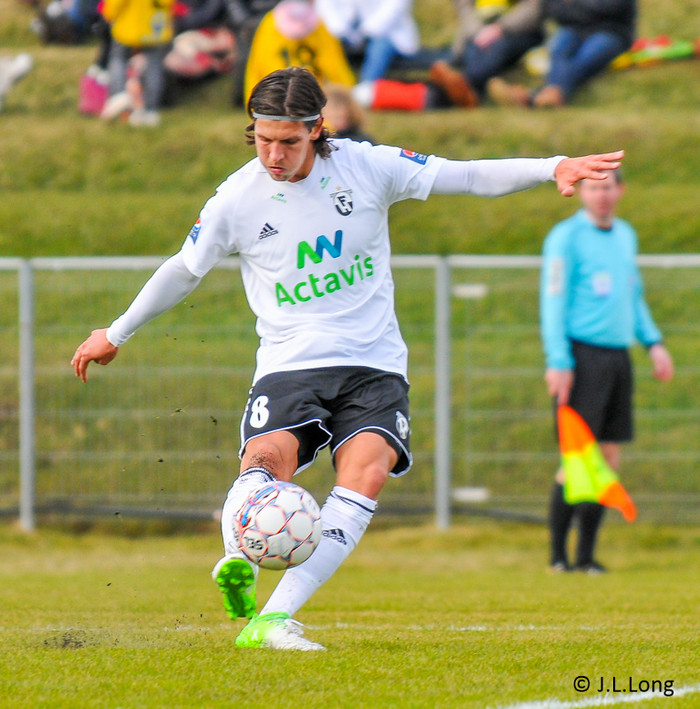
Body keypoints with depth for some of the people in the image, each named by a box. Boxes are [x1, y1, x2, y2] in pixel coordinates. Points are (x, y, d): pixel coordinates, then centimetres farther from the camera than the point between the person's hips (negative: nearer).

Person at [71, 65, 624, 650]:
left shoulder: (367, 167, -3)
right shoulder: (236, 200, -3)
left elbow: (470, 177, 2)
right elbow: (184, 270, 14)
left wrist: (553, 168, -11)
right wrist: (116, 335, 24)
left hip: (374, 364, 0)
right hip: (288, 366, 0)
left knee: (367, 469, -26)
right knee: (267, 457, -31)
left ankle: (273, 621, -32)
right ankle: (238, 565, -54)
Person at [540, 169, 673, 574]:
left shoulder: (625, 235, 17)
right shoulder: (567, 237, -4)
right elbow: (553, 301, -8)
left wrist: (654, 343, 15)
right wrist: (558, 362, -14)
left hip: (618, 355, 7)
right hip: (582, 354, -7)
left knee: (609, 458, 4)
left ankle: (586, 555, 10)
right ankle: (558, 554, 0)